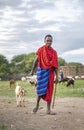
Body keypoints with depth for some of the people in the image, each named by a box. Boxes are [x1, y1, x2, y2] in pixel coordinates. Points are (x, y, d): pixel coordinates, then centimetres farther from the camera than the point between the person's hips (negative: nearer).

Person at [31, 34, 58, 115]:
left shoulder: (54, 52, 5)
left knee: (49, 90, 2)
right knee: (41, 89, -3)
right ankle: (37, 104, 23)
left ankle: (48, 109, 6)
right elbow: (36, 60, 4)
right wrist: (32, 70, 3)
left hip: (50, 72, 2)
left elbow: (55, 65, 5)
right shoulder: (41, 50, 0)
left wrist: (57, 76, 2)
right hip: (41, 71, -2)